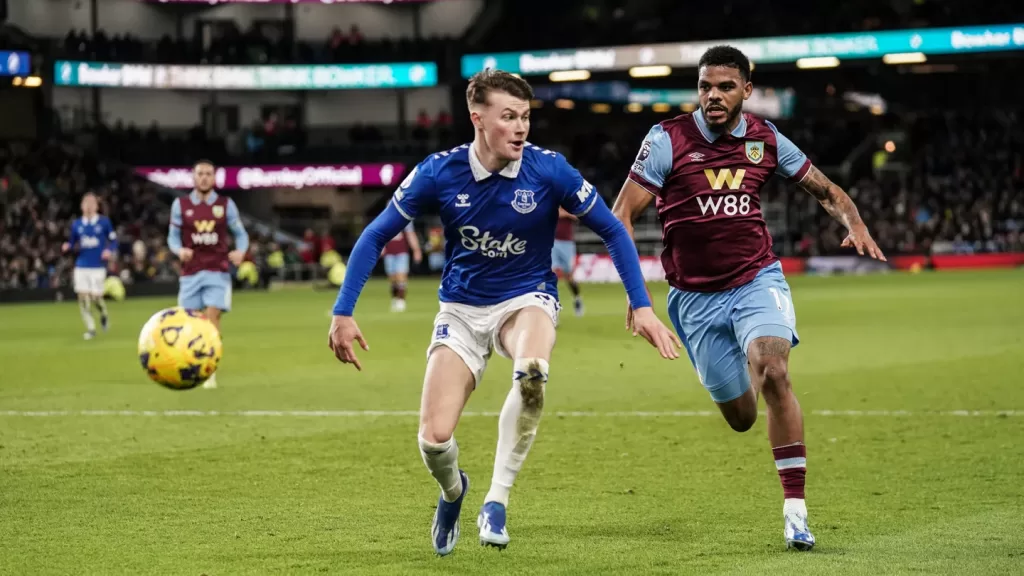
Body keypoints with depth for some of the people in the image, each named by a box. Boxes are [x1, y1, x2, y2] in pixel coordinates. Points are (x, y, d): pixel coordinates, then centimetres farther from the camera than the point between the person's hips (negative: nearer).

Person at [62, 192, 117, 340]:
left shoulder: (104, 222, -1)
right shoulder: (76, 224, 7)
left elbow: (113, 241, 3)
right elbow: (73, 243, 14)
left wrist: (110, 251, -16)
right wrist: (67, 246, -8)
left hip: (98, 266, -3)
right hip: (81, 266, 3)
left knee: (95, 297, -7)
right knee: (83, 297, -4)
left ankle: (104, 315, 27)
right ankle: (90, 329, 6)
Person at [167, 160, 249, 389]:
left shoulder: (226, 205, 5)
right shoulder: (180, 205, 6)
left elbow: (240, 234, 8)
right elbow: (173, 237, 8)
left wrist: (240, 251, -13)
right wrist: (180, 250, -15)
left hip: (218, 272, -1)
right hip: (191, 273, 1)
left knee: (212, 317, -14)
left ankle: (210, 372, -12)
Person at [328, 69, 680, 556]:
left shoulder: (548, 170, -15)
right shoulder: (439, 173, -13)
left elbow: (612, 231, -4)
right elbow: (375, 237, -3)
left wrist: (641, 306, -11)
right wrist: (343, 313, -9)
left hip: (527, 299, -1)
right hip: (461, 310, 1)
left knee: (532, 370, -38)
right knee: (434, 438, -13)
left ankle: (496, 500, -21)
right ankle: (453, 490, 26)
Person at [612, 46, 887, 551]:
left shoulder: (766, 139, 0)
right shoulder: (667, 140, -9)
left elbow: (824, 189, 12)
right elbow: (622, 215, -8)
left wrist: (854, 222, -10)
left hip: (757, 281, 0)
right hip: (696, 297, 0)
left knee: (773, 371, -28)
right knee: (741, 417, 7)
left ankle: (795, 510, -22)